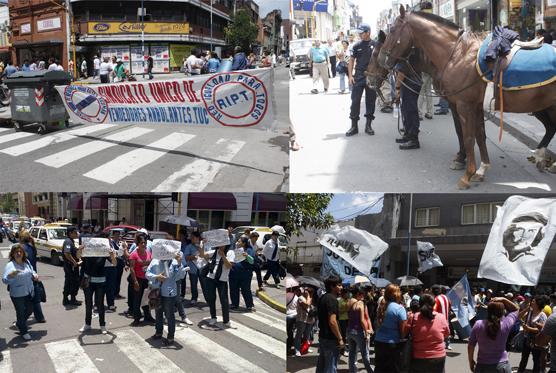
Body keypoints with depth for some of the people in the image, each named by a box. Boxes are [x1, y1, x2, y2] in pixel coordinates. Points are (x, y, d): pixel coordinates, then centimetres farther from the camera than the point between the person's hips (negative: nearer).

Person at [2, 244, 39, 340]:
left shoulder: (26, 262, 3)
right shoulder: (10, 265, -14)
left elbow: (32, 271, 19)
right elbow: (5, 280, -19)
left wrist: (35, 275, -2)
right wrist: (11, 275, -39)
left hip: (29, 292, 6)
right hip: (17, 295, -6)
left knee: (29, 310, 20)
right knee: (21, 313, 7)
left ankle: (19, 324, 46)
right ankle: (24, 332, 25)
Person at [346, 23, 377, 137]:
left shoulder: (375, 45, 2)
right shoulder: (357, 46, 5)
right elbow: (351, 60, 7)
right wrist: (350, 75, -3)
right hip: (358, 77, 0)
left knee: (370, 101, 6)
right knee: (355, 101, -3)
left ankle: (368, 125, 17)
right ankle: (354, 126, 4)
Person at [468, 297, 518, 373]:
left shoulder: (478, 325, -11)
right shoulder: (506, 325, -13)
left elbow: (470, 346, -3)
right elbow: (515, 309, 5)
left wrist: (471, 361, 11)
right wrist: (503, 300, -3)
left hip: (482, 367, 0)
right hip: (502, 366, 0)